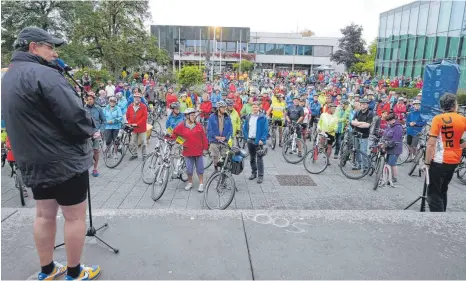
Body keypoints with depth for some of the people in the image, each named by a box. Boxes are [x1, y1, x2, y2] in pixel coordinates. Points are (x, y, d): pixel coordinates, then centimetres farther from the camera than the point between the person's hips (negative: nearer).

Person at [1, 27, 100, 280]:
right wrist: (90, 128, -6)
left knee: (44, 215, 18)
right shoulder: (43, 74, -19)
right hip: (65, 160, -9)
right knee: (75, 217, 5)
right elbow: (76, 117, -25)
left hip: (33, 161, 9)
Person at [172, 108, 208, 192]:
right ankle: (190, 183, 29)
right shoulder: (181, 126, -3)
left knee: (200, 168, 7)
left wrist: (205, 147, 1)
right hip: (188, 151, 0)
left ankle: (201, 184, 19)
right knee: (189, 168, 10)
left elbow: (203, 137, 1)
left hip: (198, 151, 0)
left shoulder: (199, 125, -1)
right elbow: (174, 134, 8)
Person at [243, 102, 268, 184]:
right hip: (250, 140, 5)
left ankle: (260, 175, 1)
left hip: (258, 141, -5)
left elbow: (265, 130, -8)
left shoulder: (263, 118, -5)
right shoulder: (248, 117, 9)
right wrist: (246, 137, 2)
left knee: (259, 159, -4)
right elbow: (244, 128, 14)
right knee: (252, 158, 15)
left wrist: (262, 140, -16)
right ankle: (254, 173, 28)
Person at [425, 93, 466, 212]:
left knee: (433, 193, -1)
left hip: (439, 161, -6)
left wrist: (427, 162, -9)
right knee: (443, 190, 22)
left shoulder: (438, 119, -12)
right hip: (454, 160, 6)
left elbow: (431, 144, -17)